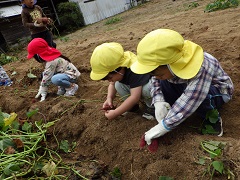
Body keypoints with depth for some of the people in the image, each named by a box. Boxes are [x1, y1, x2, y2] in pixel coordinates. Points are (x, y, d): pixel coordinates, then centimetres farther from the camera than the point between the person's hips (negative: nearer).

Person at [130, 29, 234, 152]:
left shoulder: (199, 72, -42)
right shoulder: (166, 62, -25)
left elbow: (184, 109, -42)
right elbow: (155, 80, -8)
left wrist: (157, 130, -36)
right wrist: (159, 102, -24)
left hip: (219, 90, -4)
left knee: (195, 96, -38)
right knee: (161, 83, -19)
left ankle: (212, 116, -8)